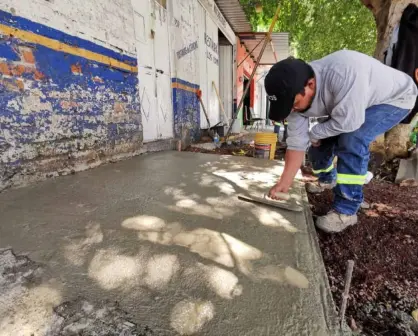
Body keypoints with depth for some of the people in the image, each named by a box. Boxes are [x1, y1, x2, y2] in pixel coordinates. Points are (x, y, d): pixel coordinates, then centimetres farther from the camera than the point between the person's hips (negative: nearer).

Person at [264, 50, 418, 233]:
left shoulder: (343, 72, -43)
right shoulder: (295, 92, -20)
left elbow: (347, 122, -37)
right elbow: (296, 143, -18)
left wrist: (314, 133, -19)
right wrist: (284, 183, -19)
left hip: (395, 97, -6)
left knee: (351, 142, -28)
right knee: (320, 144, -1)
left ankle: (346, 211, -14)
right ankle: (327, 180, 32)